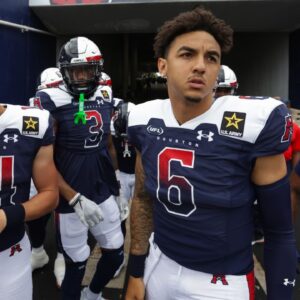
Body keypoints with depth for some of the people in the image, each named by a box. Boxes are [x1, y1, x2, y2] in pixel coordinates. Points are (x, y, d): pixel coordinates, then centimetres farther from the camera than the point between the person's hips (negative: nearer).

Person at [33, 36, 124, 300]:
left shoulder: (105, 96, 4)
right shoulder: (51, 101, -13)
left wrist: (117, 184, 16)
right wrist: (75, 198, -19)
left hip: (104, 193, 6)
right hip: (71, 198, -5)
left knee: (116, 255, 16)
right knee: (77, 264, 8)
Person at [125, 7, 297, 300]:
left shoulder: (254, 122, -20)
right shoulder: (145, 121, -8)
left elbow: (279, 229, -12)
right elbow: (143, 198, 4)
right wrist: (135, 272, 8)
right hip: (160, 265, 4)